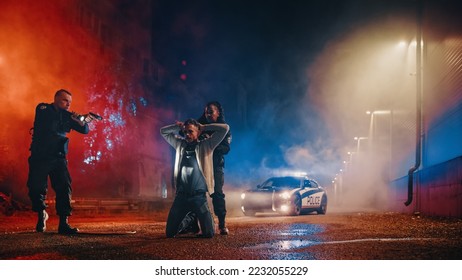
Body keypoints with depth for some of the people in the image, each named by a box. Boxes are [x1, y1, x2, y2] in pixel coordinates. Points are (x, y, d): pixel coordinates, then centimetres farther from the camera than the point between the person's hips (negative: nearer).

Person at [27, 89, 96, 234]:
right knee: (36, 189, 0)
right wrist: (73, 117, -30)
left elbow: (84, 130, 6)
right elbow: (48, 119, -22)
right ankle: (41, 214, 29)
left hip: (58, 158, 3)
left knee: (64, 188, -11)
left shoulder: (67, 116, 11)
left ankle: (63, 223, -11)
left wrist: (84, 121, -17)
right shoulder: (43, 109, -1)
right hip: (40, 157, -3)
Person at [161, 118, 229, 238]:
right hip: (181, 196, 3)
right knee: (170, 233, 4)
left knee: (209, 233, -6)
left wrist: (203, 127, 3)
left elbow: (224, 128, -2)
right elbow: (163, 131, 24)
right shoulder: (180, 144, 13)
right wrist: (178, 127, 8)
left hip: (199, 196, -3)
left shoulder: (206, 145, 3)